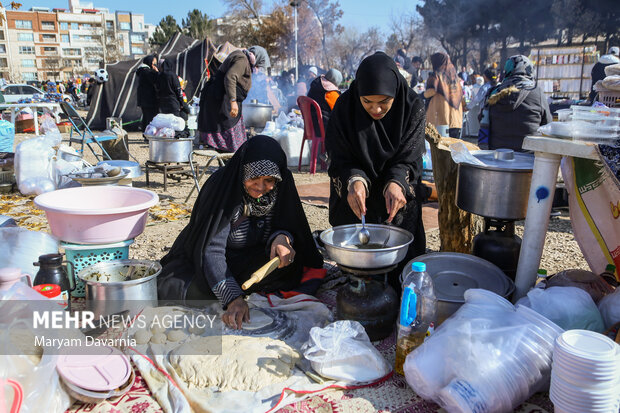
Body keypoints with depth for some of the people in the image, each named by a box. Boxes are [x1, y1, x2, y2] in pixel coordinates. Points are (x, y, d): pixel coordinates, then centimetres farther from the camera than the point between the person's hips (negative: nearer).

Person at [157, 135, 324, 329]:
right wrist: (233, 298, -43)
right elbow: (211, 250, -32)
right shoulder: (222, 187, -28)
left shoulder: (280, 188, -14)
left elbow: (286, 226, -2)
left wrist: (282, 237, -29)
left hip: (249, 259, 3)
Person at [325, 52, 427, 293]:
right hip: (354, 195, 0)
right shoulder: (345, 108, -17)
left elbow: (409, 158, -17)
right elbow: (340, 160, -16)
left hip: (398, 196, 0)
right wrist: (355, 181, -38)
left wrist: (396, 183, -38)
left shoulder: (412, 107, -17)